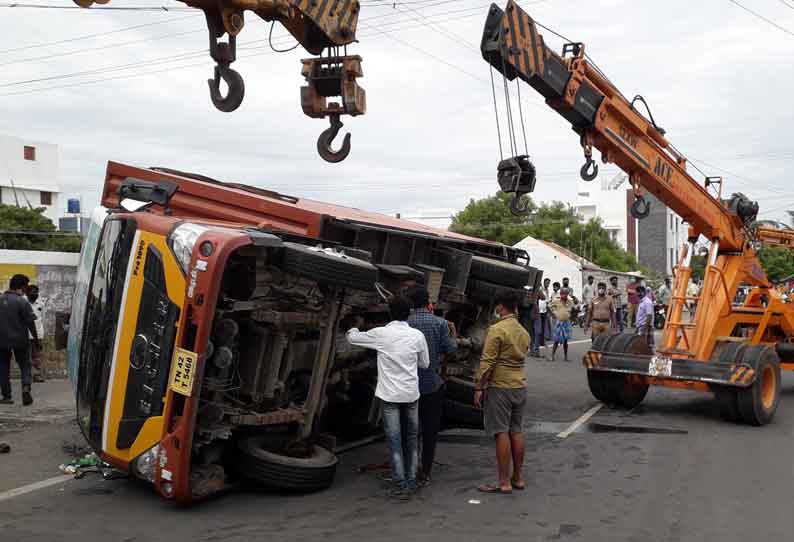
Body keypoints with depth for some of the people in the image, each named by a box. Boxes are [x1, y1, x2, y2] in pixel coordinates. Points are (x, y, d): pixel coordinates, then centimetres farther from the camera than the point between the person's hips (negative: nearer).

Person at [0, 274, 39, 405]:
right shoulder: (22, 302, -13)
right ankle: (26, 387, -13)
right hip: (19, 340, -3)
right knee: (24, 365, 9)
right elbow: (30, 322, -11)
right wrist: (36, 338, 0)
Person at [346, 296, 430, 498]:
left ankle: (400, 485, 4)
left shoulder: (381, 333, -8)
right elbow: (425, 364, 9)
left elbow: (353, 338, 8)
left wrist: (357, 325, 28)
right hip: (411, 394, 2)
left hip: (390, 395, -2)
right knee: (411, 440, 14)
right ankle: (411, 483, 18)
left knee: (395, 442, 3)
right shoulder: (417, 335, -3)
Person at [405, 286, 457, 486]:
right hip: (433, 383, 0)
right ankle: (425, 472, 13)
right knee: (431, 429, 9)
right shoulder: (440, 323, -7)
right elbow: (450, 350, -5)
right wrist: (453, 335, 13)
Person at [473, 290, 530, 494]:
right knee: (517, 431, 13)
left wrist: (479, 388, -11)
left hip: (500, 387, -7)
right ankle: (518, 478, 20)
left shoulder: (497, 330, -14)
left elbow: (487, 361, -16)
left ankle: (504, 482, 0)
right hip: (520, 386, 7)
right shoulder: (523, 332, 11)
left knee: (501, 433, -3)